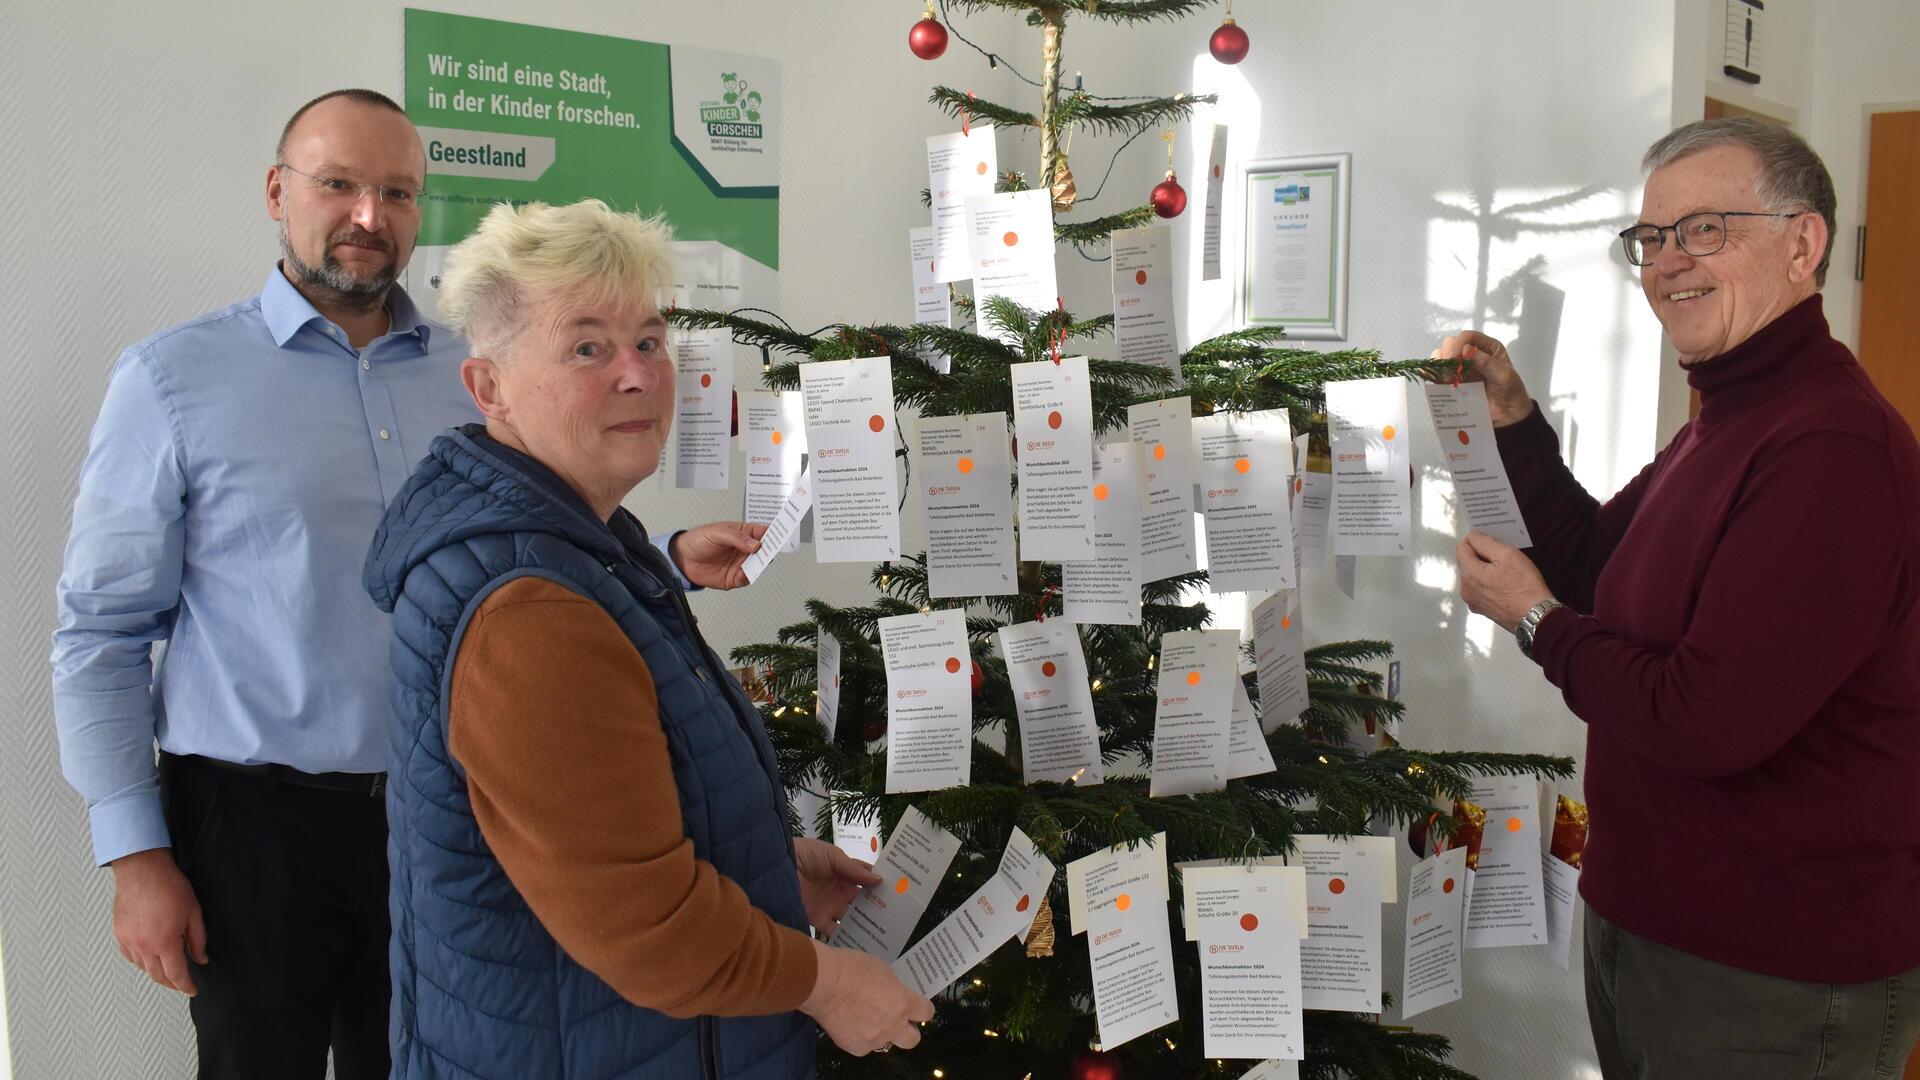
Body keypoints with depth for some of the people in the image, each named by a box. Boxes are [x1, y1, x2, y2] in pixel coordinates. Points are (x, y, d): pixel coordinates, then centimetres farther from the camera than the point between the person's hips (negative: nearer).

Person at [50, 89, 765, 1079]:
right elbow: (104, 632, -4)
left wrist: (671, 558, -5)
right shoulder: (173, 378, -5)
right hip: (257, 821, -3)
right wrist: (134, 854, -7)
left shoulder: (474, 379, 5)